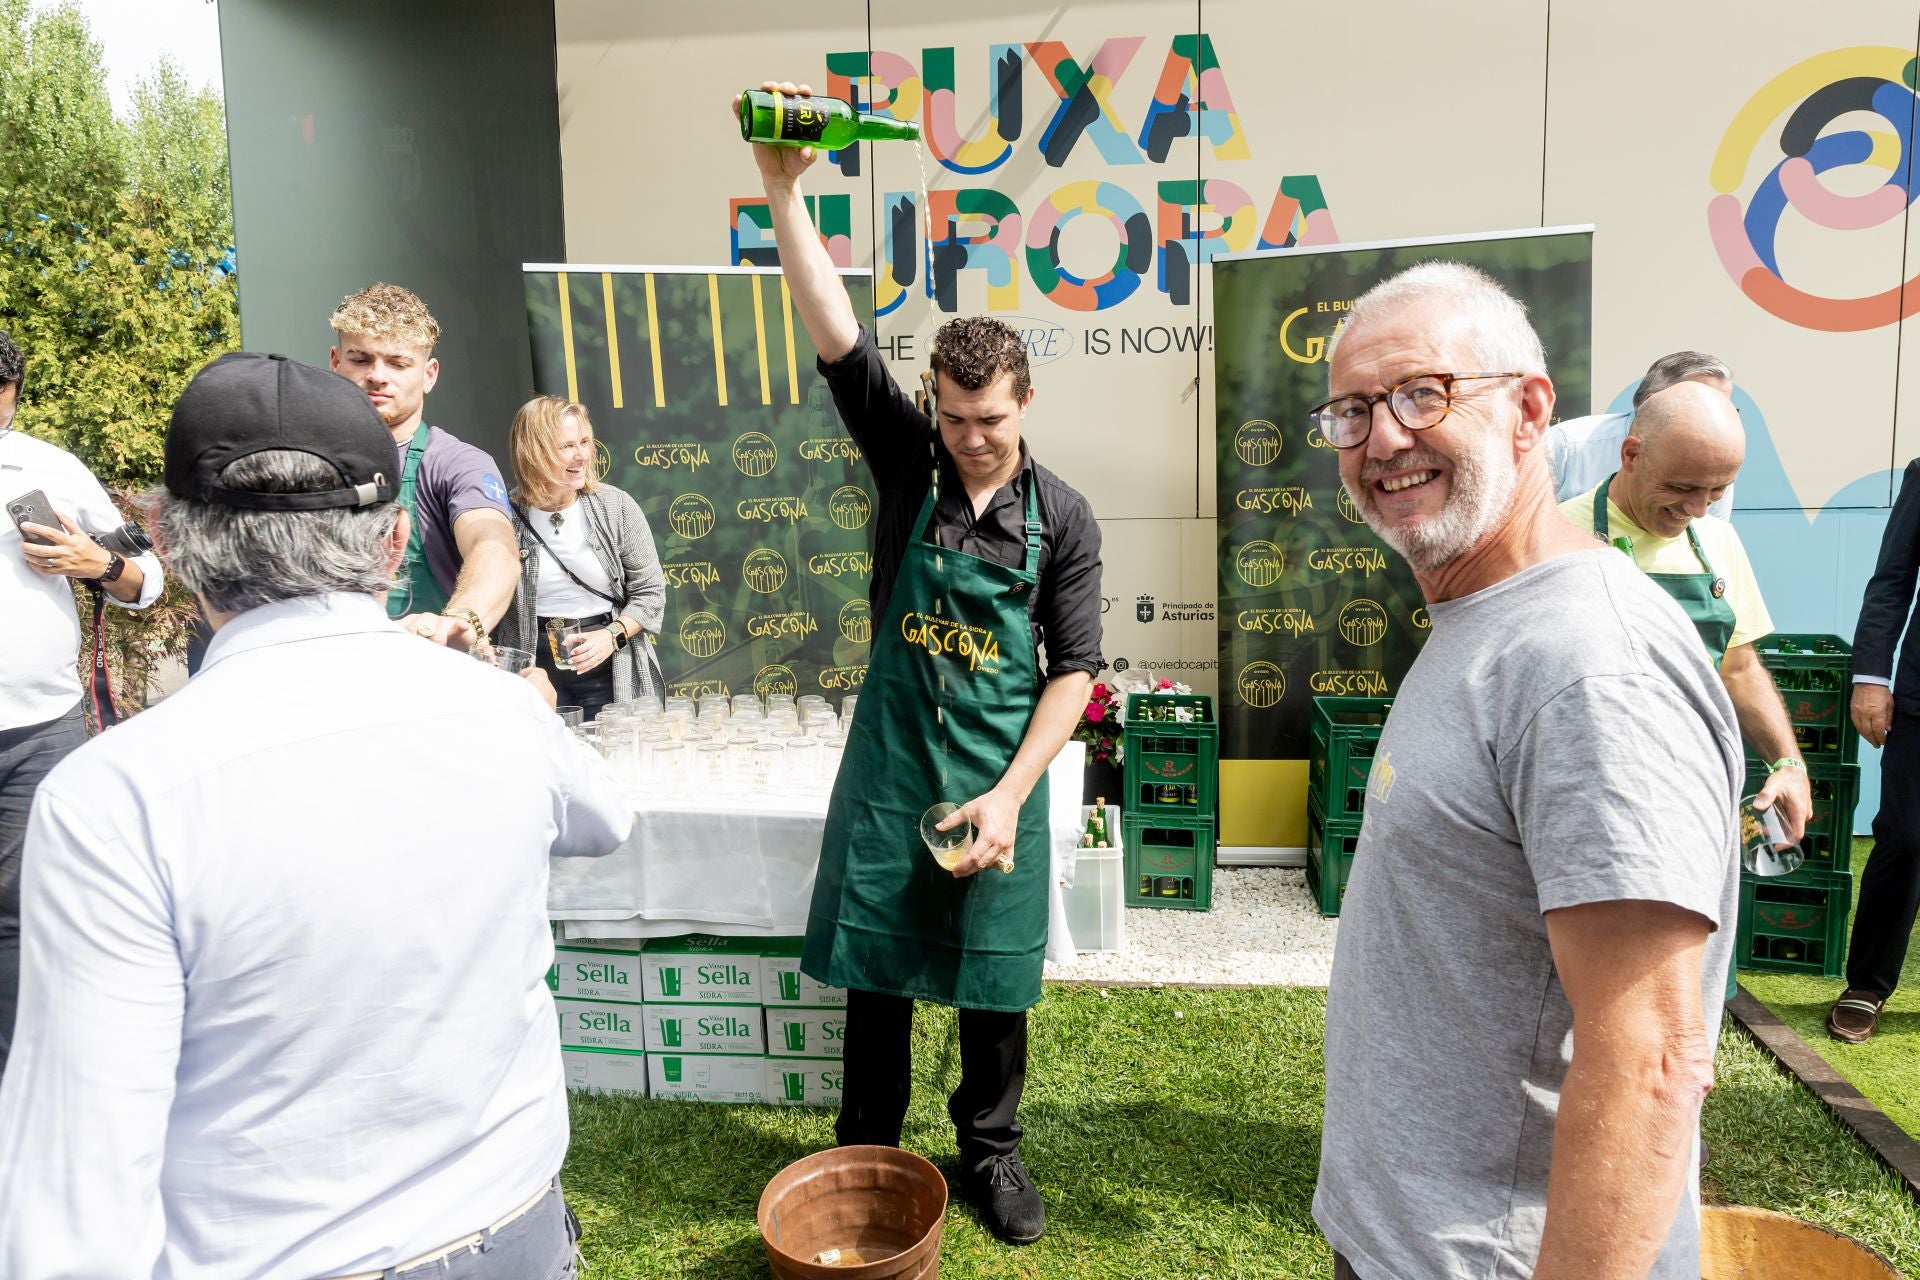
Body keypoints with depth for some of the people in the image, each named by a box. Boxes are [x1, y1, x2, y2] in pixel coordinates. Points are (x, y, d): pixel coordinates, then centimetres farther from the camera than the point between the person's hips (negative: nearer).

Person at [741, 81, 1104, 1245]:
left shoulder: (1063, 519, -5)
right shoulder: (908, 458, -4)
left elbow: (1074, 671, -4)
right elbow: (834, 329, -15)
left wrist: (1010, 795, -11)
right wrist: (784, 191, -25)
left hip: (1001, 773, 0)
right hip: (890, 761, 1)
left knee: (993, 977, 11)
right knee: (875, 968, 11)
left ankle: (991, 1148, 33)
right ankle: (866, 1153, 30)